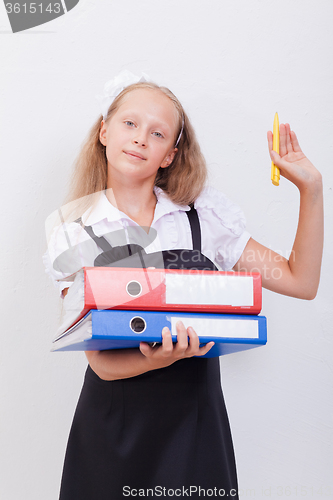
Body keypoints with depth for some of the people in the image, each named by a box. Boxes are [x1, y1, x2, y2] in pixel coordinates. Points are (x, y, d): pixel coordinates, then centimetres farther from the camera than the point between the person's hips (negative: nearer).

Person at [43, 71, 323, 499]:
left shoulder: (204, 215, -1)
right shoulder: (73, 236, -5)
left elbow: (301, 282, 0)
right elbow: (99, 360, -10)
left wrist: (311, 189, -8)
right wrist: (158, 358, -30)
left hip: (194, 420, 1)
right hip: (115, 427, -1)